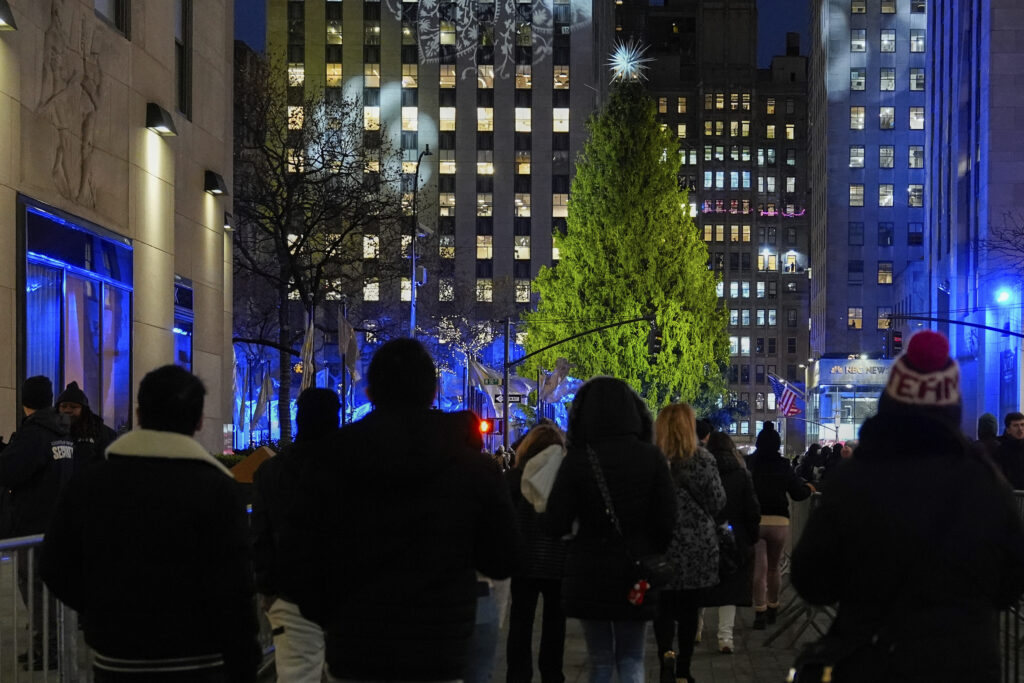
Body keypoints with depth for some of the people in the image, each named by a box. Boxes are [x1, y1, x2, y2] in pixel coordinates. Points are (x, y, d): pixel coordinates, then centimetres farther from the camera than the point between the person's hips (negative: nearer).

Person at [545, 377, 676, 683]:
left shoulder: (577, 459, -11)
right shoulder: (651, 457, -7)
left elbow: (556, 525, -11)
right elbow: (667, 520, -6)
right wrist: (652, 559, 11)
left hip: (589, 573, -1)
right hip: (635, 574, 1)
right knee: (631, 658, 13)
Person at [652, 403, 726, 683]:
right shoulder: (703, 459, -8)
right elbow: (718, 503, -3)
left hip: (661, 545, 0)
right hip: (698, 547, 0)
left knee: (663, 607, 7)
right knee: (689, 609, 10)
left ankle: (666, 653, -18)